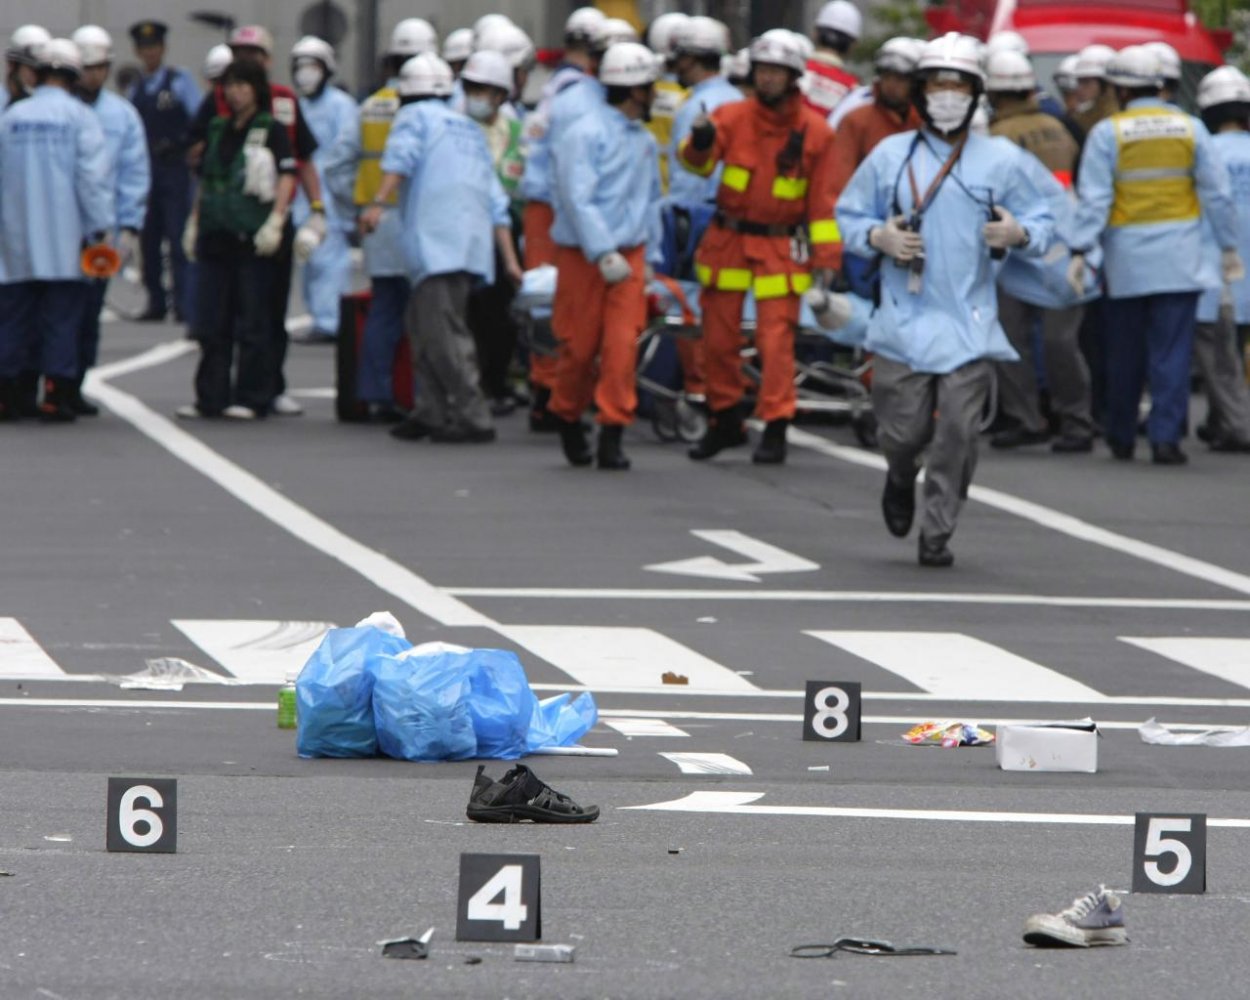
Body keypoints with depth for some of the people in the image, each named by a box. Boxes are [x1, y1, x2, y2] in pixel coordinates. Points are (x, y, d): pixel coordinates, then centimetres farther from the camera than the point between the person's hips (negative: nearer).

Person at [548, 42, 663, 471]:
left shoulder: (645, 142, 13)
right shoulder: (585, 134, -10)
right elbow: (578, 199, -17)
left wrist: (650, 256, 12)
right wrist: (604, 254, -21)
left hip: (628, 255, 5)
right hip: (583, 257, -5)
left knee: (622, 346, -8)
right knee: (580, 348, 3)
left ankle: (612, 435, -6)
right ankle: (568, 418, 26)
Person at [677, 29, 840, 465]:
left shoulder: (815, 131, -2)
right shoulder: (733, 117, -1)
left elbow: (823, 200, 1)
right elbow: (697, 162, -16)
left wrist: (825, 257, -3)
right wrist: (700, 143, -39)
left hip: (781, 247, -2)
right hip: (728, 241, 2)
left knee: (776, 339, -8)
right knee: (719, 336, 7)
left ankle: (775, 428, -3)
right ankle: (725, 421, 22)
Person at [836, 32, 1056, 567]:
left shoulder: (1002, 160, 4)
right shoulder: (890, 155, 7)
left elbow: (1044, 218, 8)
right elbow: (848, 215, 14)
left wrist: (1020, 235, -15)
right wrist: (878, 237, -7)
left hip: (969, 321, -1)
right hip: (904, 317, 1)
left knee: (958, 432, -8)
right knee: (902, 430, -1)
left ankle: (937, 533, 5)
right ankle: (901, 478, 35)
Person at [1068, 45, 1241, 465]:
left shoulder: (1107, 133, -5)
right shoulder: (1190, 128, 2)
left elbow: (1094, 199, -11)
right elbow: (1217, 192, 4)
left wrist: (1079, 251, -11)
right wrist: (1228, 247, 11)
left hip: (1127, 258, -1)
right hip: (1179, 258, 1)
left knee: (1125, 352, 11)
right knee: (1172, 350, 0)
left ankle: (1121, 437, 21)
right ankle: (1165, 437, -7)